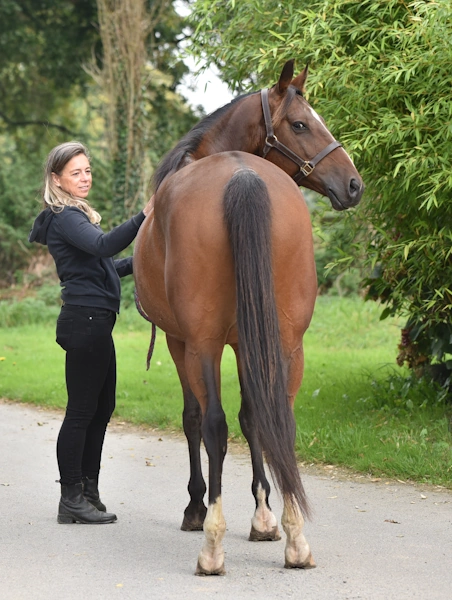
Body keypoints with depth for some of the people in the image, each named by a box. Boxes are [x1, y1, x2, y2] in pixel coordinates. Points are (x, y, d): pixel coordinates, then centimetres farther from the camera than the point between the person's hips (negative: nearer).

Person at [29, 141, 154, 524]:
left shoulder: (75, 216, 20)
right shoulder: (65, 217, -12)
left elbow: (100, 266, 27)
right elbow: (103, 246, -31)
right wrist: (144, 217, -39)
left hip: (93, 323, 10)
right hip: (86, 320, -10)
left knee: (101, 408, 14)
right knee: (82, 410, -6)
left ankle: (88, 491, 21)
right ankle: (71, 499, -2)